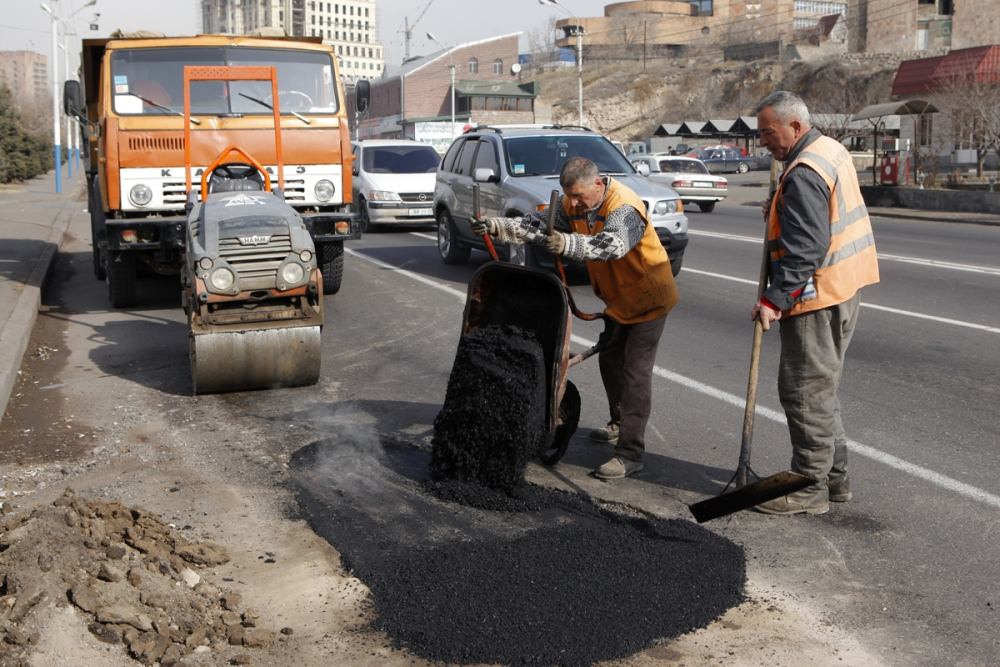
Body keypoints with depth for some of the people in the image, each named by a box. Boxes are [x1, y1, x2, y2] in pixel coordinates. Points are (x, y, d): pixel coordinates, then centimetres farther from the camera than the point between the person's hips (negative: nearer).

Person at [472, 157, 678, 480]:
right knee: (610, 361, 18)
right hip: (617, 301, 9)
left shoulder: (625, 208, -32)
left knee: (636, 371, -12)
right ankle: (619, 426, 39)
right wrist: (496, 226, -24)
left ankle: (631, 453, -10)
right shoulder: (573, 205, -7)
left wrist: (568, 244, -65)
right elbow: (537, 225, -9)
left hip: (648, 298, -9)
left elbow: (612, 244, -50)